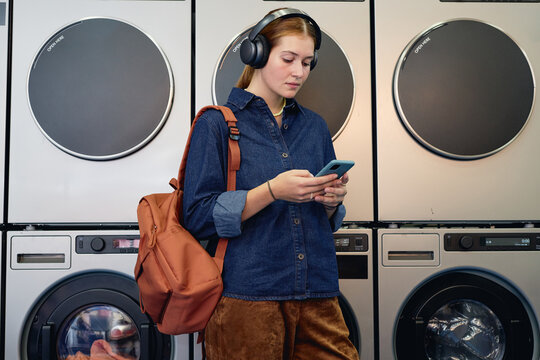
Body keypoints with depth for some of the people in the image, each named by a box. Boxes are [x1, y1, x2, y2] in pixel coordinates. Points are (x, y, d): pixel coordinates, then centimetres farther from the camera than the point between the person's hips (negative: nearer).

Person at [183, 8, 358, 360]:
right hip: (247, 295, -4)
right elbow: (199, 217, -9)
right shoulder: (218, 124, -1)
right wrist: (273, 190, -18)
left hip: (318, 294, 5)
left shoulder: (315, 126, 15)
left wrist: (332, 200, -4)